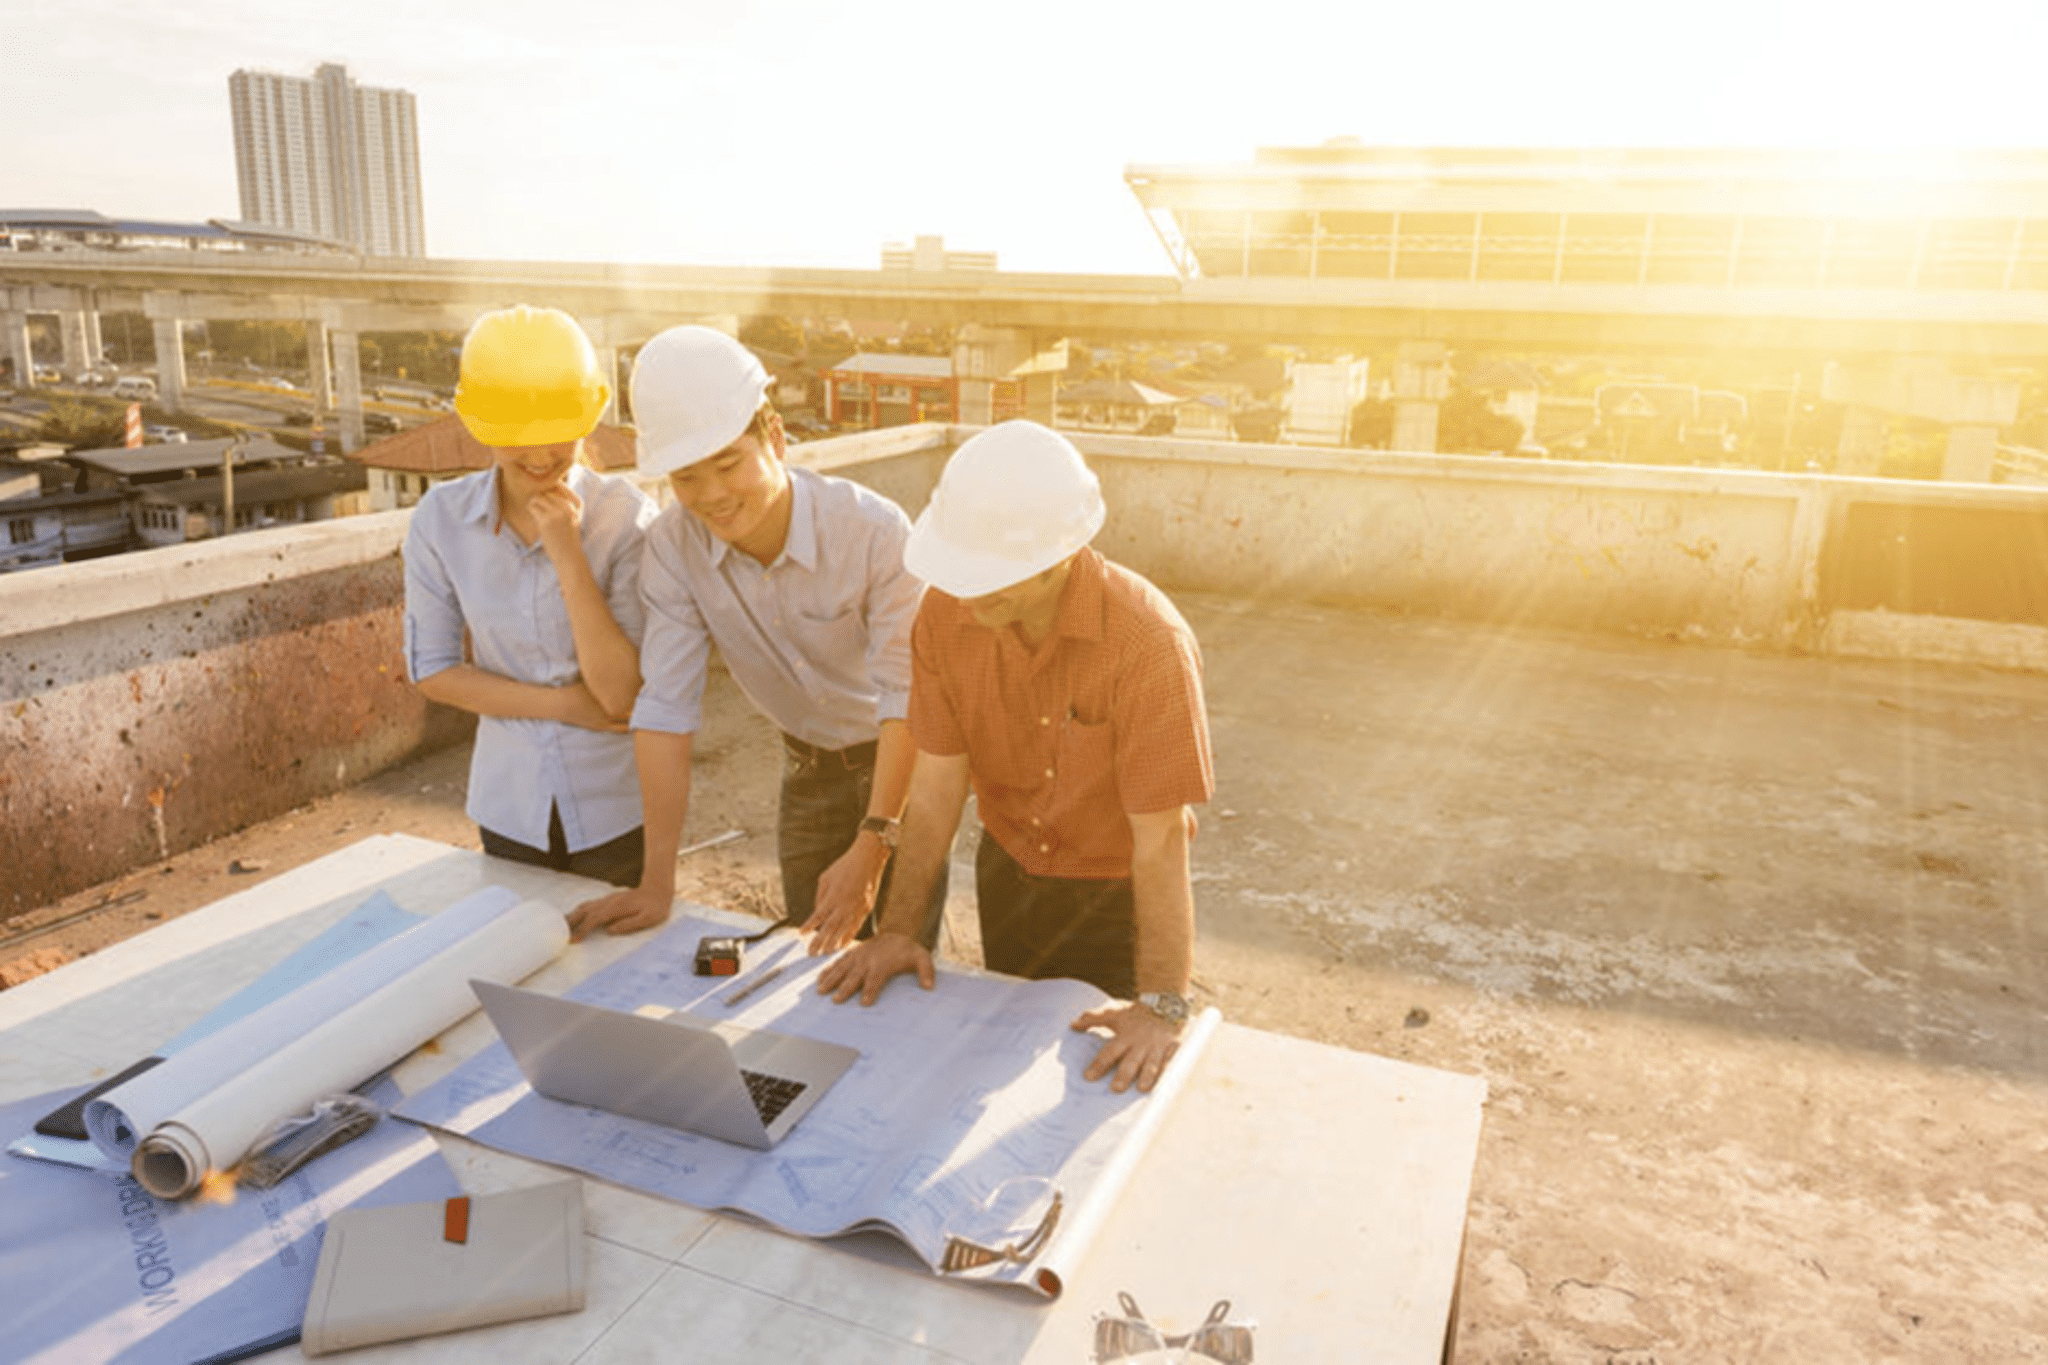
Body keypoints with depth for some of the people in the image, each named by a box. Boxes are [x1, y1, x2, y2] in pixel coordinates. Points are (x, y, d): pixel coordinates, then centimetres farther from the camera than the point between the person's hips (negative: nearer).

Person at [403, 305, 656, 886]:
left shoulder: (628, 517, -17)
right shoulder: (440, 520, -8)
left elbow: (624, 694, -19)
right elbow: (431, 670, -1)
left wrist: (568, 554, -27)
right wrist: (565, 703, -13)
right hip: (508, 809, 2)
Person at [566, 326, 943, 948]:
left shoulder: (875, 530, -29)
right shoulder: (672, 545, -18)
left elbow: (907, 696, -27)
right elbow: (665, 708, -17)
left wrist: (872, 849, -32)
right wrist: (657, 883, -18)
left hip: (903, 757, -3)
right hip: (809, 766, 3)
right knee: (816, 960, 13)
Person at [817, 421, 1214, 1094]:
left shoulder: (1149, 643, -33)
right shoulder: (947, 614, -19)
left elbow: (1160, 840, -29)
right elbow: (937, 784, -12)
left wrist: (1162, 1007, -29)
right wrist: (896, 928, -15)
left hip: (1116, 893, -4)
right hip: (1007, 874, 4)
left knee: (1109, 1075, 11)